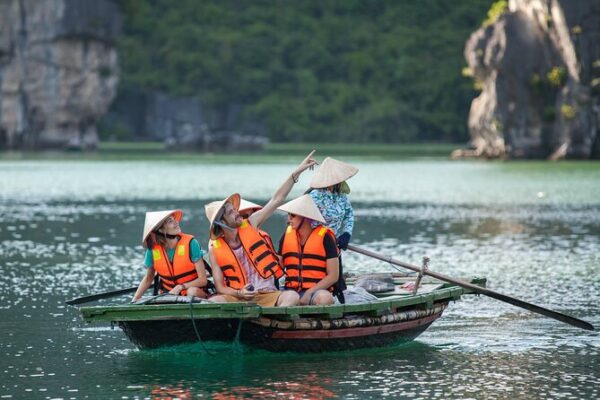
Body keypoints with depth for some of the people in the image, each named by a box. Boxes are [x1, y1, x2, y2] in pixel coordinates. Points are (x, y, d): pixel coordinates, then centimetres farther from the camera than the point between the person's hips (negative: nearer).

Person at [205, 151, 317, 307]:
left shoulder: (250, 225, 6)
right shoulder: (215, 249, 2)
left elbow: (277, 200, 7)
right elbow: (220, 287, 3)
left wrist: (297, 172, 3)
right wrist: (239, 293, -18)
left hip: (267, 295, 1)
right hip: (238, 297, -1)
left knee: (291, 297, -30)